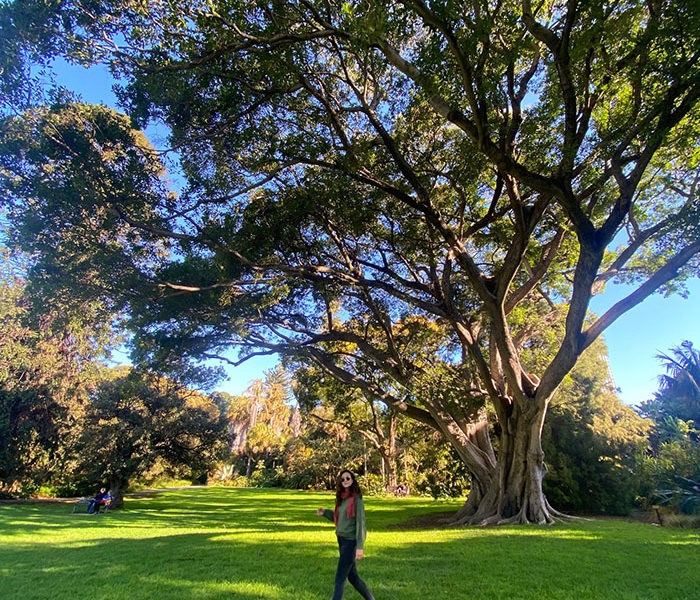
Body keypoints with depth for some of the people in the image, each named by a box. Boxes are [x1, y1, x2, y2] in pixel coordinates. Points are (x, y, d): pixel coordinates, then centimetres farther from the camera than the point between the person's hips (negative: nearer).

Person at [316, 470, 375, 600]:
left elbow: (361, 522, -17)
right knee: (352, 576, 18)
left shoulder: (357, 498, -14)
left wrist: (360, 546, -20)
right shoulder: (342, 498, 6)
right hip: (341, 540, 8)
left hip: (350, 541, -8)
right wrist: (325, 512, 2)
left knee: (340, 578, -2)